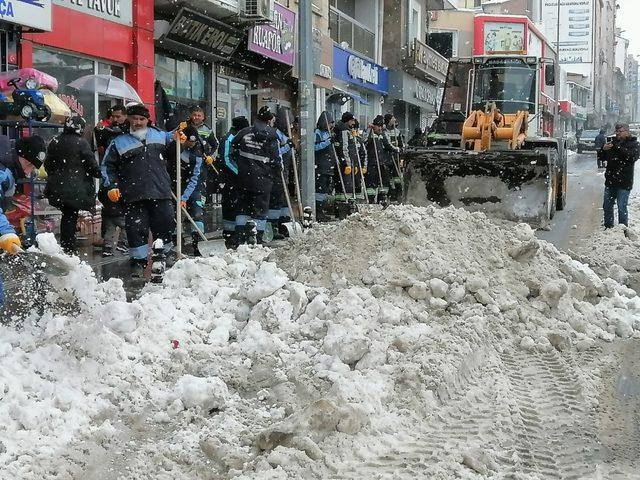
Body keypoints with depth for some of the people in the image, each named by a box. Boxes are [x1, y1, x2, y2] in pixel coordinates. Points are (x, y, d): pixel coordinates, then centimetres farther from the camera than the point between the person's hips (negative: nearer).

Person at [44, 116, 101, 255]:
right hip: (76, 188, -6)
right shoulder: (81, 143, -12)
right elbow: (92, 165, -10)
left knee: (67, 215, 14)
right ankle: (69, 248, 1)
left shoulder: (55, 142, 6)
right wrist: (99, 174, 9)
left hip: (57, 187, 6)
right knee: (71, 217, 0)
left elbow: (48, 165, 14)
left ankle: (65, 246, 16)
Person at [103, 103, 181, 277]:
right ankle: (138, 262, 8)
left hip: (161, 192, 2)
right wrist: (112, 186, -3)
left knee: (166, 224, 3)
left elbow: (169, 151, 31)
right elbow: (108, 166, 8)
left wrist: (176, 139, 10)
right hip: (134, 196, -2)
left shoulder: (159, 135, 13)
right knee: (136, 229, -4)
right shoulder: (119, 142, 6)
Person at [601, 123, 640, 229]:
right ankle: (608, 227, 25)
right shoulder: (613, 142, 13)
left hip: (623, 183, -6)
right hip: (610, 180, 6)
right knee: (607, 206, 13)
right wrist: (604, 149, -6)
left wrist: (618, 148, -28)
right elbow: (603, 158, 16)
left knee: (622, 208, -9)